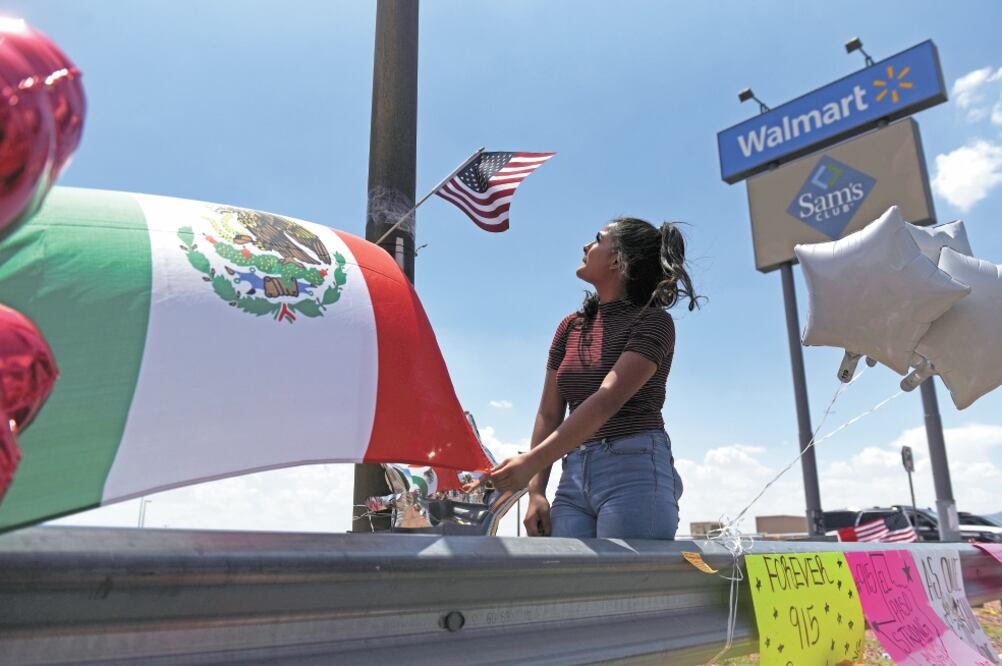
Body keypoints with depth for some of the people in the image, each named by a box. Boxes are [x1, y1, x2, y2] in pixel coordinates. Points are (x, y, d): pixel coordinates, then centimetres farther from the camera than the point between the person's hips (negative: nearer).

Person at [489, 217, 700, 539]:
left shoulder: (653, 321, -3)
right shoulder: (571, 327, 15)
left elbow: (608, 399, -17)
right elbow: (549, 414, 14)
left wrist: (532, 461, -25)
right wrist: (535, 491, 3)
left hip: (635, 470, -5)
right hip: (574, 477, 5)